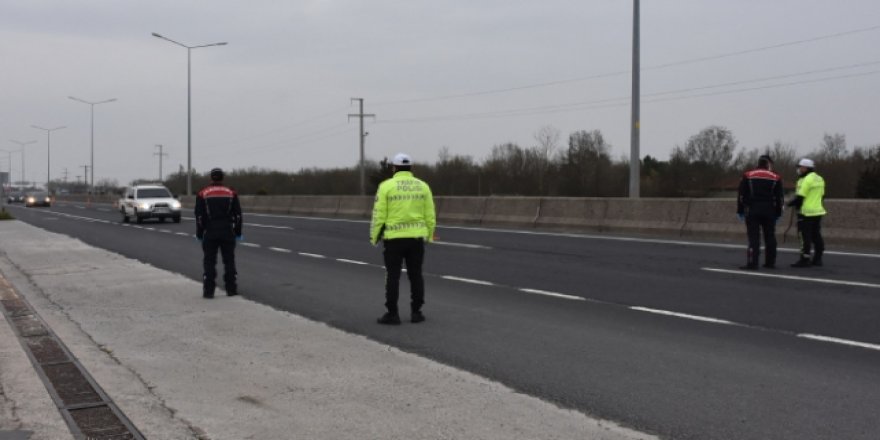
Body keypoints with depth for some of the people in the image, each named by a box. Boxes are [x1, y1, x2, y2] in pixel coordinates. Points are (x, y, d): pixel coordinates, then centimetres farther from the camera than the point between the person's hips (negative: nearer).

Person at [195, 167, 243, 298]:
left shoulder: (203, 194, 0)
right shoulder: (231, 193, 3)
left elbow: (199, 216, -1)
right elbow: (237, 215, 4)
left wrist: (199, 234, 7)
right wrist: (238, 233, 11)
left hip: (210, 233, -1)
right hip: (227, 232, 1)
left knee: (209, 261, 2)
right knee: (229, 260, 9)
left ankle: (208, 291, -1)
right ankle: (231, 289, 12)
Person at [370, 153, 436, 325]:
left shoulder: (386, 186, -5)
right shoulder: (422, 186, 4)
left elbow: (379, 214, -7)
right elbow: (430, 215, 4)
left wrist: (374, 236, 3)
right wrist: (429, 235, 15)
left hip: (394, 238, -3)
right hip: (416, 237, 3)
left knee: (393, 276, 3)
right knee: (416, 275, 10)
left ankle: (392, 314, 4)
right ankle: (416, 312, 12)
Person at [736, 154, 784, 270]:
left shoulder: (747, 176, 2)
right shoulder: (776, 178, 5)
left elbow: (741, 195, 1)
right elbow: (779, 198, 6)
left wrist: (740, 211, 7)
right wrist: (778, 214, 14)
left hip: (752, 211, -1)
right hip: (769, 211, 1)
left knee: (753, 237, -5)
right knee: (770, 237, 13)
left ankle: (752, 263, -12)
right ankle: (770, 262, 19)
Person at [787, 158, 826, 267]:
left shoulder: (806, 180, -15)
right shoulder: (819, 179, 13)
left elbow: (800, 197, -16)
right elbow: (821, 195, 17)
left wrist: (791, 203, -1)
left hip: (806, 213, -9)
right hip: (818, 211, 9)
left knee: (805, 237, -6)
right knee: (816, 236, 12)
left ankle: (804, 260, -7)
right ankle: (817, 259, 16)